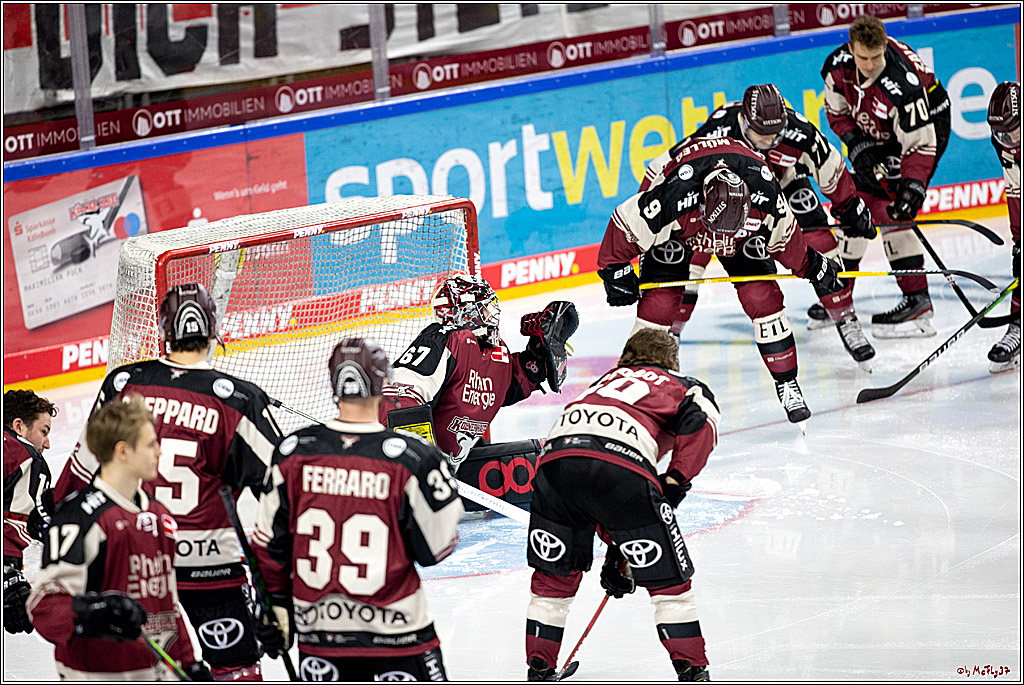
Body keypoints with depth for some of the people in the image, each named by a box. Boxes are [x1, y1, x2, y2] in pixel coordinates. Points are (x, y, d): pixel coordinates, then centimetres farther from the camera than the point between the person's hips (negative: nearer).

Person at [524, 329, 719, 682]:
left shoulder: (606, 380, 41)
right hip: (622, 466, -4)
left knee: (554, 573, 23)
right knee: (668, 578, 10)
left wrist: (616, 547, 40)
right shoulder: (688, 388, 28)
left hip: (555, 454, 5)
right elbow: (701, 423, 1)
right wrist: (675, 481, 7)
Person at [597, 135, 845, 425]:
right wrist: (615, 269, -19)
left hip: (747, 231, 2)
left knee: (761, 296, -12)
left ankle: (787, 383, 0)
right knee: (660, 300, -16)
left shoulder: (765, 194, -36)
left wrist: (810, 265, -1)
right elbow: (625, 221, -27)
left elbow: (781, 234, -11)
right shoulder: (675, 198, -44)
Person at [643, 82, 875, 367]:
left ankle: (845, 319, 9)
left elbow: (829, 167, -12)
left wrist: (849, 207, 1)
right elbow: (665, 168, -30)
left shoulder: (798, 132, -33)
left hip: (782, 184, 1)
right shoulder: (717, 133, -40)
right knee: (693, 249, -14)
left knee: (819, 245, -11)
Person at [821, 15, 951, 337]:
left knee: (889, 210, -16)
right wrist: (858, 149, -14)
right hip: (876, 135, 7)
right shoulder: (839, 65, -19)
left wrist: (913, 187, -39)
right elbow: (837, 112, -2)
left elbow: (920, 143, -32)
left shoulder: (902, 84, -37)